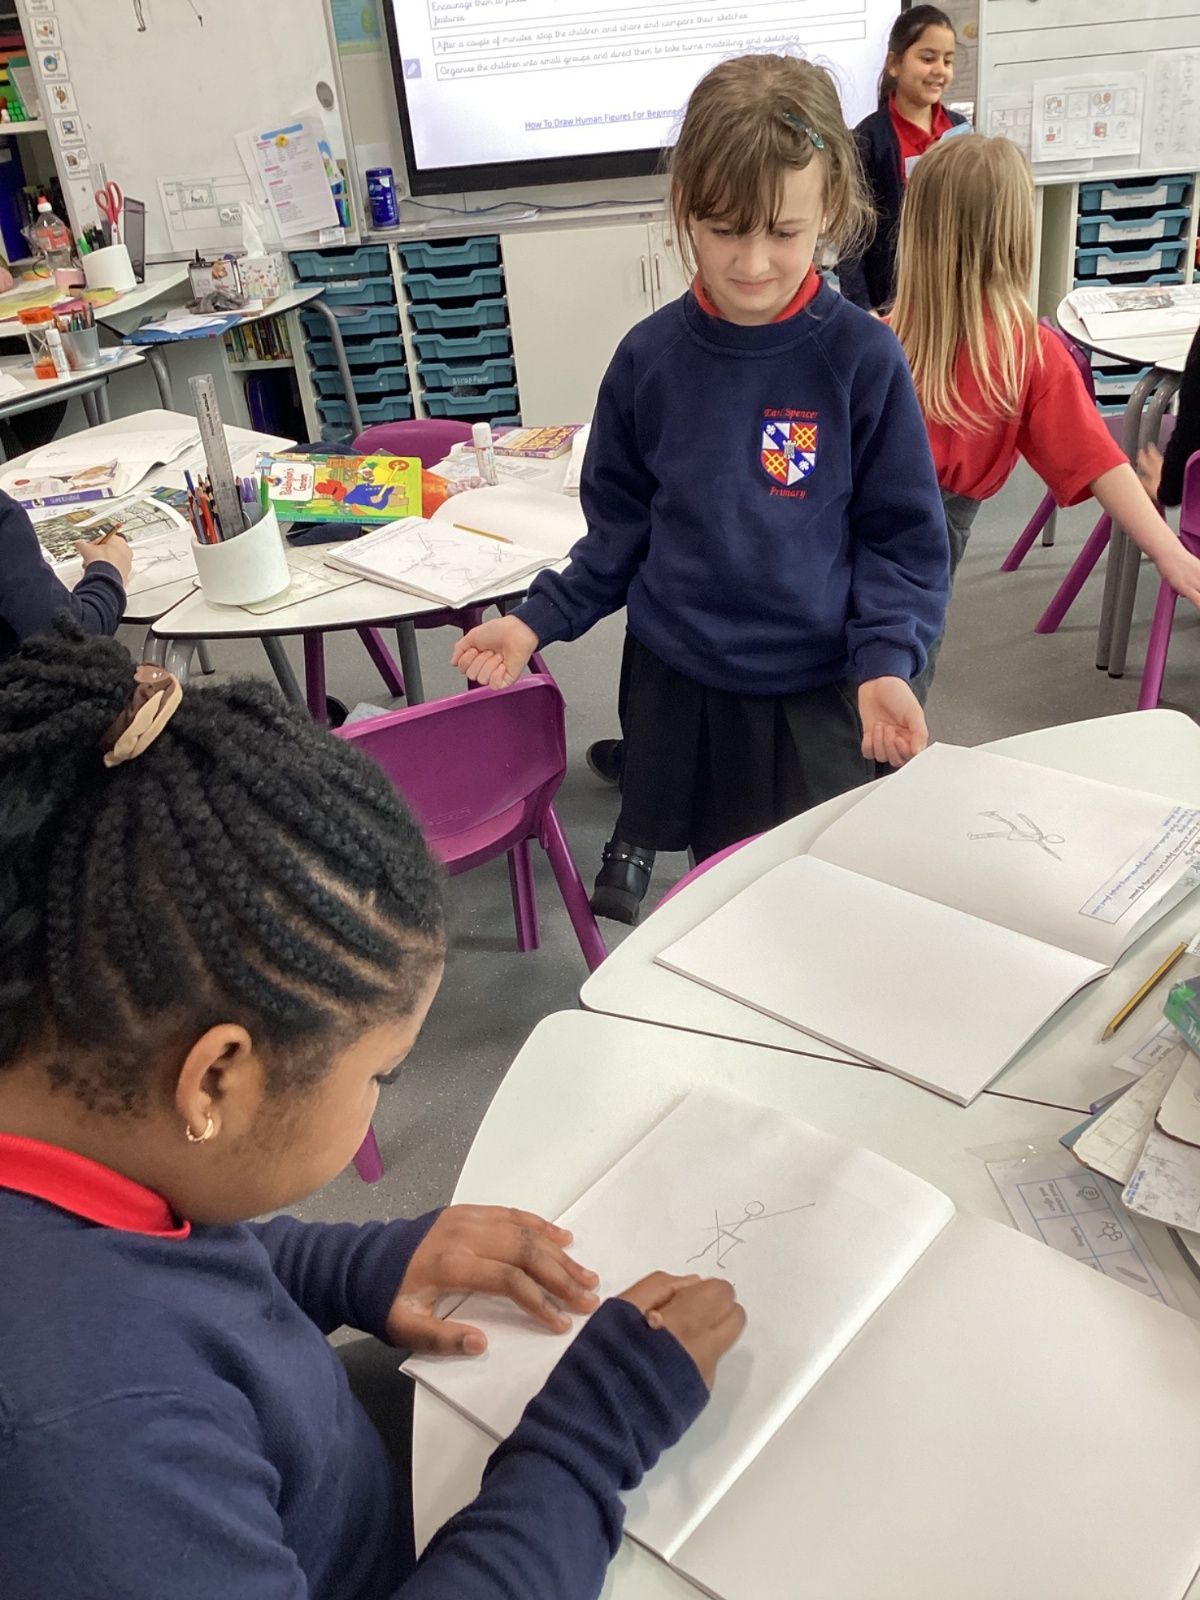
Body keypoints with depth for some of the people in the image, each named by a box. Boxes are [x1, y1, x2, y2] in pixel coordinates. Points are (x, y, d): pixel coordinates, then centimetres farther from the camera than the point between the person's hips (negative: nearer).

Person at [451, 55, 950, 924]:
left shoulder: (862, 358, -10)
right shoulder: (650, 357, -3)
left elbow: (901, 537, -5)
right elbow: (620, 524, 7)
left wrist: (885, 660, -19)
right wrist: (539, 619, -2)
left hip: (816, 691, -1)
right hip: (678, 686, 2)